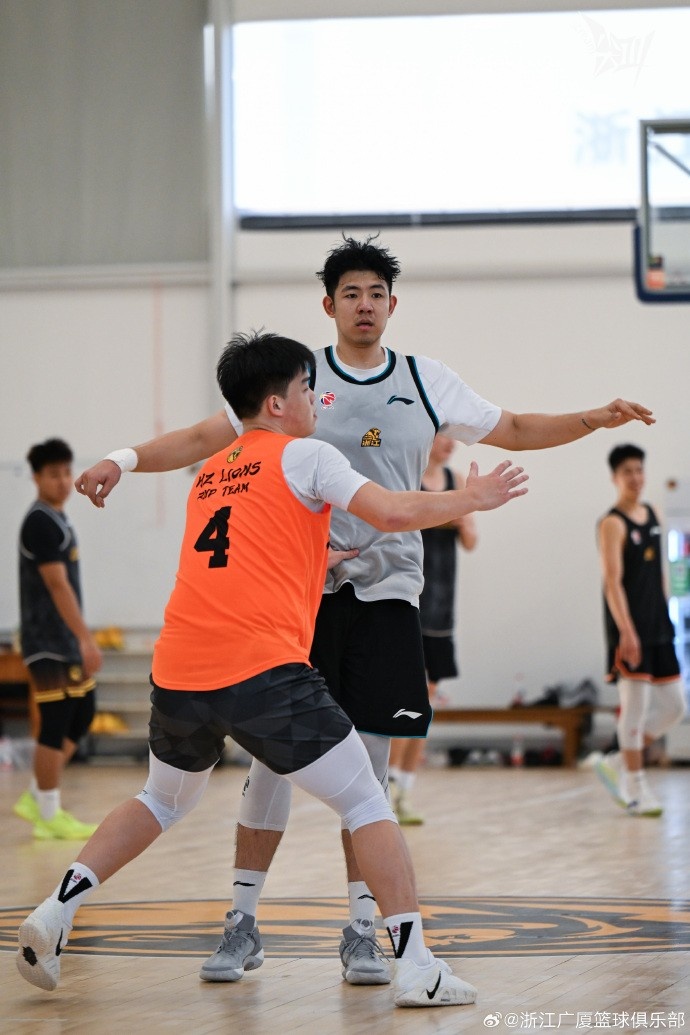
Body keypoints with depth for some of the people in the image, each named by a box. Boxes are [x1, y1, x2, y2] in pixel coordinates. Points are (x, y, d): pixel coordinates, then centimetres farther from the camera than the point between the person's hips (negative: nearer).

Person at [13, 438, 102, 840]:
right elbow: (56, 584, -21)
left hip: (65, 641, 10)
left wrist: (81, 639, 21)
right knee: (56, 724, -6)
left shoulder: (57, 519, 15)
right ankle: (50, 816, 1)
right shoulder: (41, 522, -14)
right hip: (48, 641, -10)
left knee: (82, 715, 13)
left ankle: (37, 798, 19)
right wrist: (86, 639, -24)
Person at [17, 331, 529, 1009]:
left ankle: (53, 915, 15)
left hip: (178, 673, 7)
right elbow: (394, 513, -8)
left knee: (164, 799, 29)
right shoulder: (303, 455, 3)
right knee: (366, 802, 3)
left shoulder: (210, 473, 23)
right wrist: (472, 498, 6)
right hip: (262, 672, -7)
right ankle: (415, 967, -6)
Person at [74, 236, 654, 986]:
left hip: (385, 593, 1)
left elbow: (513, 431, 16)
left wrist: (594, 420, 4)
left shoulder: (426, 382, 6)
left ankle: (361, 930, 9)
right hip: (298, 588, -1)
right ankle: (242, 924, 7)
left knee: (368, 762, 1)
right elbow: (206, 439, 0)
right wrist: (124, 459, -14)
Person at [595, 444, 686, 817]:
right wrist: (626, 631, -26)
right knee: (635, 707, -5)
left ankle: (617, 764, 20)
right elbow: (613, 581, -18)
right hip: (628, 630, -8)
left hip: (658, 628, 8)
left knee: (674, 706, 8)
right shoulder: (613, 524, -10)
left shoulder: (652, 514, 13)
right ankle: (635, 790, 2)